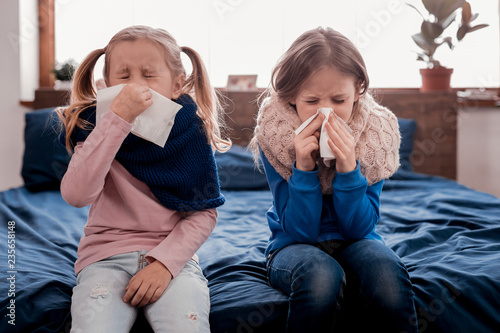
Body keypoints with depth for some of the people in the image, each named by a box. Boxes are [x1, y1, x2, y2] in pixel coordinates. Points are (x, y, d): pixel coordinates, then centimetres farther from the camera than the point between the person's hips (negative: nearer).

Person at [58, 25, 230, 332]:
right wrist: (118, 118, -26)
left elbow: (204, 212, 0)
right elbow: (76, 195, -21)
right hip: (106, 255, 1)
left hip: (172, 254, 0)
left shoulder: (190, 131, -1)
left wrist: (164, 263, -14)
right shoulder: (94, 126, -2)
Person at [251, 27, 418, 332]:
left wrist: (348, 167, -27)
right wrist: (304, 168, -29)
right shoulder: (273, 135, -16)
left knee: (387, 271, -34)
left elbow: (359, 228, -11)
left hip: (354, 242, 1)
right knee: (320, 273, -36)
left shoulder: (377, 131, -12)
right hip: (295, 247, -1)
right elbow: (299, 231, -15)